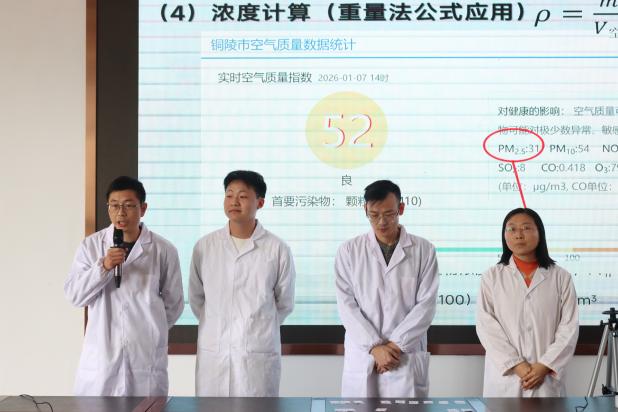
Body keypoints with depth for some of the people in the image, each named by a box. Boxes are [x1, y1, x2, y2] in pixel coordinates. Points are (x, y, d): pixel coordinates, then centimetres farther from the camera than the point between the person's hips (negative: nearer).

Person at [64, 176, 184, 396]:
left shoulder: (163, 250, -1)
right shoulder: (91, 245, 2)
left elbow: (174, 303, 8)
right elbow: (74, 296, -2)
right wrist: (103, 267, -15)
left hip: (147, 356, -1)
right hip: (100, 356, 1)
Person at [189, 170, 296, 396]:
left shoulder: (277, 249, -3)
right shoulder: (204, 246, 3)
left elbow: (284, 304, 7)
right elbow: (196, 298, 13)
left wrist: (258, 329, 10)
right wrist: (217, 326, 11)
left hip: (259, 353, -2)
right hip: (212, 352, 2)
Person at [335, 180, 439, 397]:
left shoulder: (424, 250, 4)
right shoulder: (349, 251, 5)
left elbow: (426, 304, -2)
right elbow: (347, 305, -1)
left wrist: (395, 345, -10)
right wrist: (374, 347, -10)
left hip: (407, 359, -1)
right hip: (361, 359, 1)